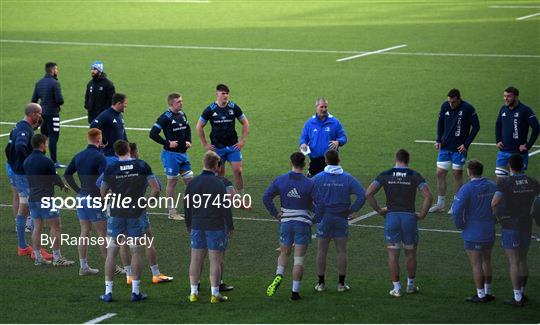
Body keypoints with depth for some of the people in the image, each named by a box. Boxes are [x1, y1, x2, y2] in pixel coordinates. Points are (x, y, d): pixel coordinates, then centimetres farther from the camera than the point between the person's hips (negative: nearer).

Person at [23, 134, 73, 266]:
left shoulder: (27, 161, 8)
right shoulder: (45, 161, -13)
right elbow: (55, 178, -3)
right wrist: (63, 186, 18)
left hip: (32, 198, 8)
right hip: (45, 198, -7)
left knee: (37, 227, 11)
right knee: (55, 226, 0)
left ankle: (38, 258, 11)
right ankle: (57, 258, 0)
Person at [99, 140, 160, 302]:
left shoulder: (111, 168, -5)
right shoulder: (142, 166, -4)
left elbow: (103, 193, 2)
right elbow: (156, 188, -8)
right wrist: (146, 202, 3)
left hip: (117, 214, 0)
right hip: (136, 214, 0)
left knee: (111, 252, 6)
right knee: (136, 252, 7)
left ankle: (108, 291, 6)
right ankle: (135, 291, 8)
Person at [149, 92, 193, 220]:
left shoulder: (182, 114, 7)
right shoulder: (165, 117, -15)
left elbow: (187, 128, 24)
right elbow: (153, 134, -17)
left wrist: (188, 141, 7)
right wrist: (167, 143, -17)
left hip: (183, 153, 7)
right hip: (171, 154, -7)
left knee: (189, 179, 7)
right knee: (172, 181, 1)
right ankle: (172, 211, 10)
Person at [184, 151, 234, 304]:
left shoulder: (192, 183, 3)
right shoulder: (218, 184, -13)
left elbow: (187, 205, 11)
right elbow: (225, 207, -11)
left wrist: (188, 225, 23)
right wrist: (230, 226, 1)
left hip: (197, 226, 5)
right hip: (216, 226, -5)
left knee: (196, 259, 10)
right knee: (215, 260, 1)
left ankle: (194, 292, 13)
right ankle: (215, 294, 2)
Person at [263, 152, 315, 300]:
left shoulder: (280, 180, -3)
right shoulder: (309, 184, -11)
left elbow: (266, 198, -2)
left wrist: (275, 213, 5)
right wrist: (313, 219, 5)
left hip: (285, 222, 2)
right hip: (303, 222, -2)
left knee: (284, 253, 20)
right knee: (299, 259, 3)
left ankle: (278, 276, -6)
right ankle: (295, 291, 3)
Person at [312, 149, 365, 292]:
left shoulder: (318, 178, -5)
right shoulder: (348, 178, -3)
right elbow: (362, 195, -8)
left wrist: (314, 211, 3)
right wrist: (352, 209, 0)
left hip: (323, 219, -1)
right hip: (341, 219, 1)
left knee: (321, 251, 7)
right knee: (341, 251, 6)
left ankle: (321, 283, 10)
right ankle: (341, 283, 7)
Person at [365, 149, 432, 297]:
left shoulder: (385, 175, 1)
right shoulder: (414, 175, -2)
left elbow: (368, 193, -9)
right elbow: (428, 196, -13)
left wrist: (379, 210, 2)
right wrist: (422, 214, -2)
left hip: (391, 217, 0)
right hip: (409, 217, 0)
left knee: (393, 254, 6)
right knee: (410, 253, 17)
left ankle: (396, 288, 7)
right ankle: (411, 285, 27)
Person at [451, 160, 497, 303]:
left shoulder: (467, 189, -18)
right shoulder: (493, 186, 2)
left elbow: (457, 210, -22)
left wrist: (460, 225, -6)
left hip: (472, 233, -7)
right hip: (489, 231, 7)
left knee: (476, 264, 1)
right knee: (486, 262, 18)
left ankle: (481, 295, 5)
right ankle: (488, 292, 23)